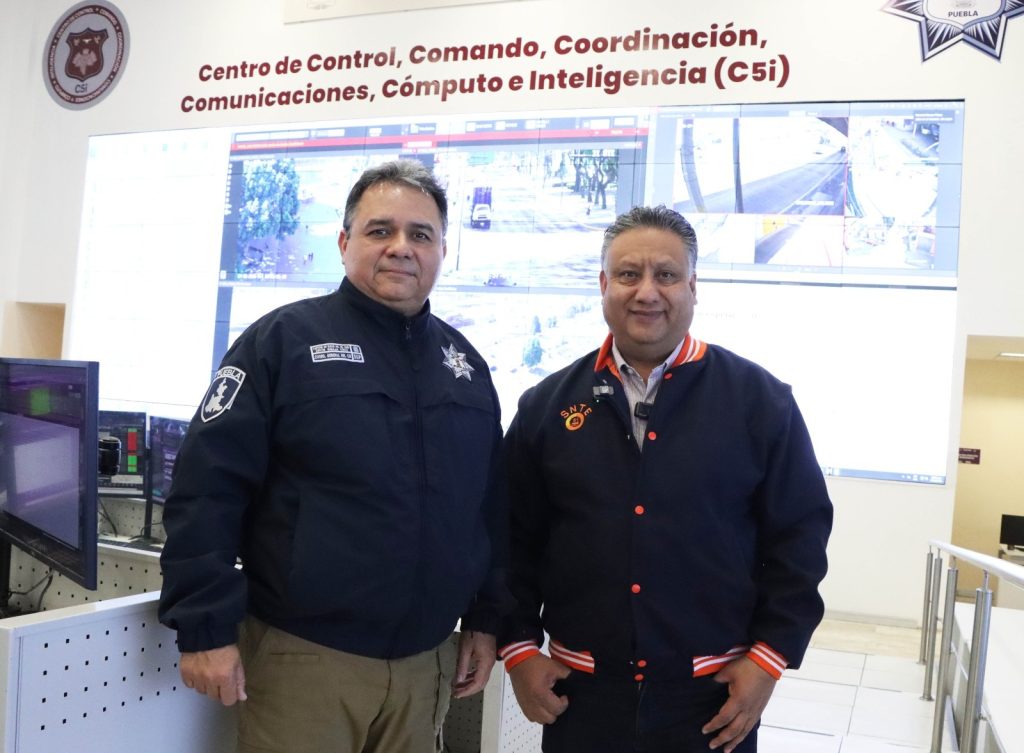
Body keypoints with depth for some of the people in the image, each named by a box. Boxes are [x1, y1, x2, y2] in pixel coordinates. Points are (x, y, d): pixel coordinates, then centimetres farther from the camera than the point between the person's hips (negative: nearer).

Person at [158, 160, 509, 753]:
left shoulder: (466, 363, 9)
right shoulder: (285, 339, -7)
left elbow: (491, 504, 13)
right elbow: (207, 489, -10)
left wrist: (487, 619, 10)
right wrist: (206, 628, -13)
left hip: (427, 662, 5)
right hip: (302, 655, -4)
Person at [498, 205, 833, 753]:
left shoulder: (759, 399, -3)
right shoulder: (547, 404, 2)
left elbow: (799, 534, 0)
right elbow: (514, 538, 6)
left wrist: (770, 654, -4)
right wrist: (519, 647, 1)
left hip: (714, 695, -1)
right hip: (577, 691, 2)